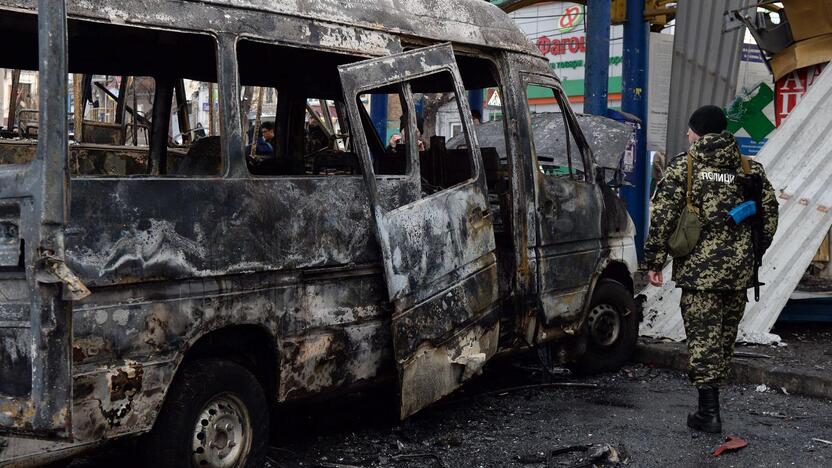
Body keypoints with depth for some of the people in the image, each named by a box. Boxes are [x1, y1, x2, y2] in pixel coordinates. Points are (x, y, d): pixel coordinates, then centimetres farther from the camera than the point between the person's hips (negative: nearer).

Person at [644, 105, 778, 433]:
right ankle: (710, 400, 27)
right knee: (725, 336, 15)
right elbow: (769, 217, 11)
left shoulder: (682, 167, -3)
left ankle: (709, 412, -3)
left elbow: (661, 217, -9)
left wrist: (654, 261, -3)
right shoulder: (750, 169, 9)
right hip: (740, 270, 4)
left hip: (699, 269, -4)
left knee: (702, 336, 0)